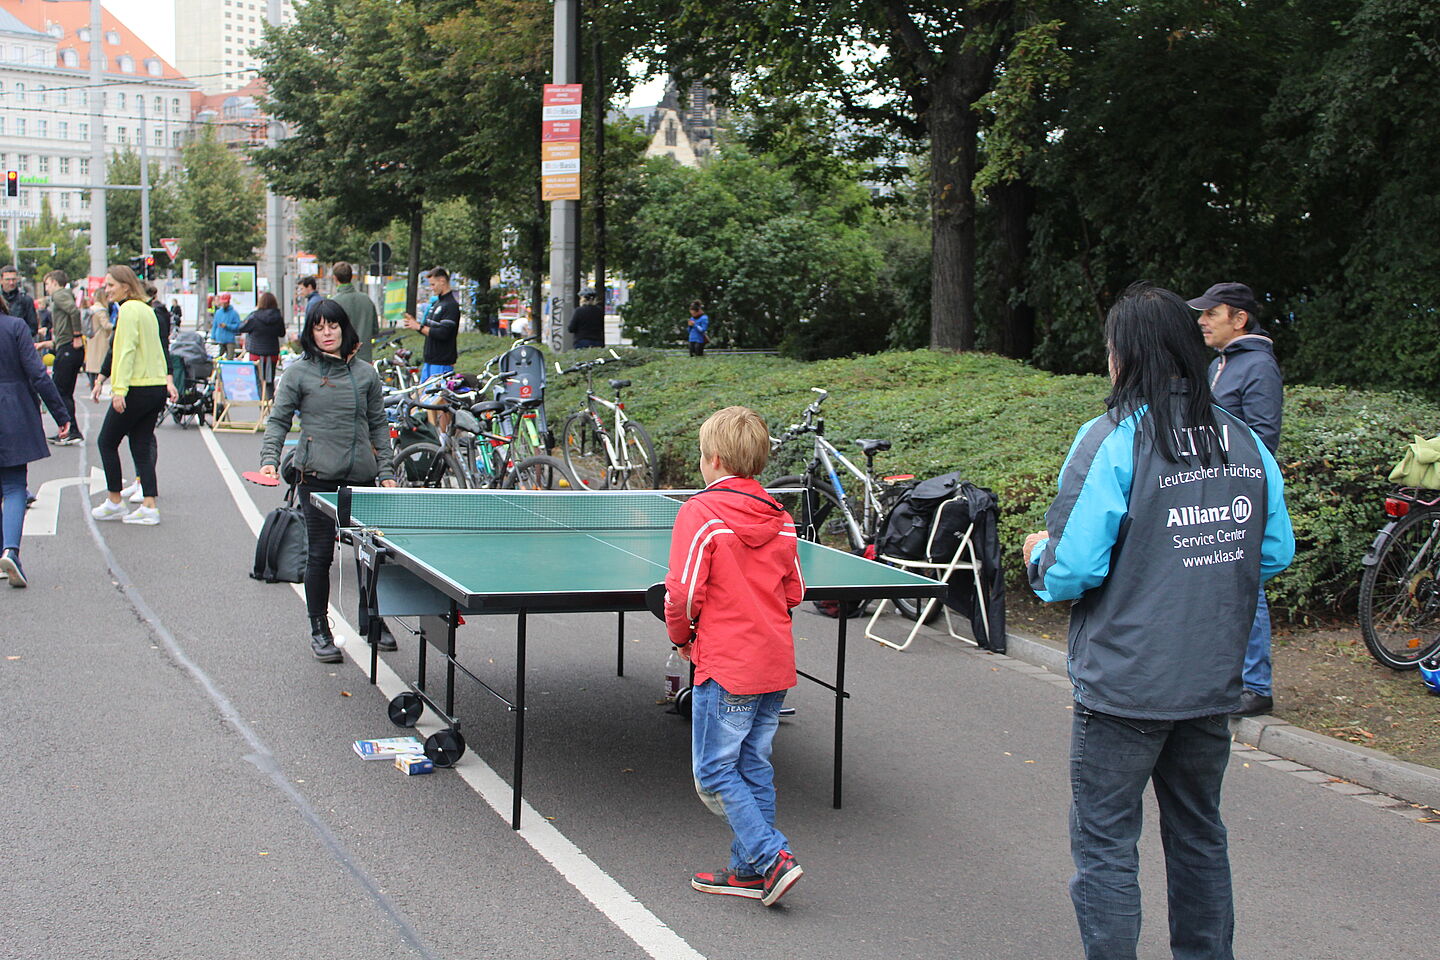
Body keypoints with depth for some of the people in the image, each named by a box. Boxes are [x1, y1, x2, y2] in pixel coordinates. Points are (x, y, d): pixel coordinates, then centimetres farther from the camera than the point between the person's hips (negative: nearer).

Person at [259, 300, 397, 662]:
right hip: (319, 478, -3)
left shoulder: (365, 373, 10)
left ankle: (371, 620, 27)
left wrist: (385, 471, 9)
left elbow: (378, 425, 15)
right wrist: (269, 459, -11)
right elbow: (278, 420, 3)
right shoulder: (299, 372, 2)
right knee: (320, 555, 0)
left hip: (362, 477, 3)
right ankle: (319, 630, 13)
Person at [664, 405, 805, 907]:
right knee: (754, 767, 14)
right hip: (776, 664, 7)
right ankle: (749, 870, 19)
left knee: (715, 772, 3)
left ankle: (772, 857, -5)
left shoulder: (700, 512, -13)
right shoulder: (779, 518, 6)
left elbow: (684, 590, -16)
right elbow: (793, 592, 13)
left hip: (726, 668, -7)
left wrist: (681, 638, 1)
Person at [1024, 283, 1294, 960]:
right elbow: (1275, 555, 9)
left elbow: (1072, 570, -18)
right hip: (1214, 683, 6)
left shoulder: (1114, 439, -15)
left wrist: (1038, 556, 3)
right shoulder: (1244, 441, 2)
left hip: (1125, 688, -6)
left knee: (1105, 844, 5)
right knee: (1199, 836, 21)